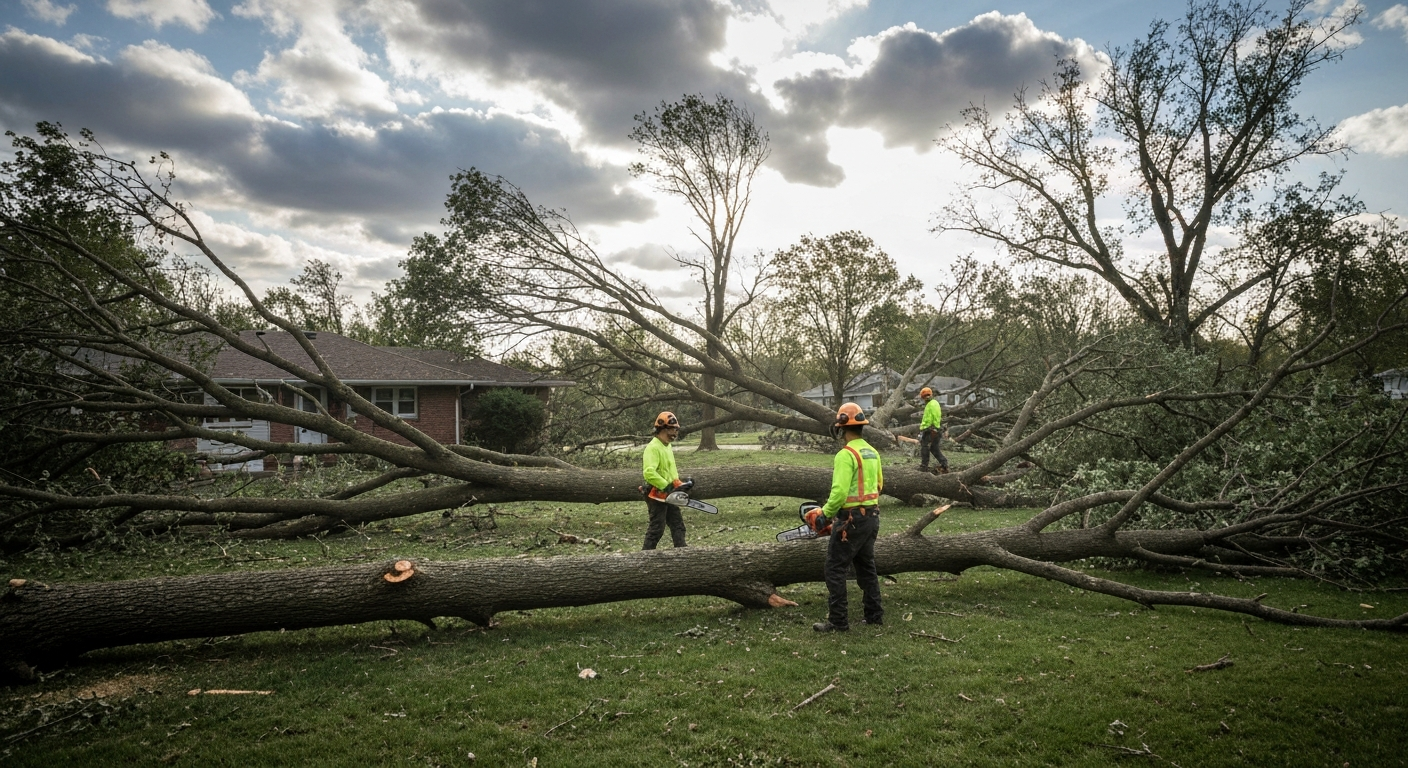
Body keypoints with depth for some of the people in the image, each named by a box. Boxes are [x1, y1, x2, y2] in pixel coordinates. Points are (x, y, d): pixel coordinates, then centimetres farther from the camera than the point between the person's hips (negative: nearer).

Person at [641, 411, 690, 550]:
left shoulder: (667, 446, 12)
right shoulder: (653, 447, -19)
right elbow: (649, 472, -31)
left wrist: (679, 484, 5)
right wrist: (666, 486, -29)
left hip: (668, 496, 9)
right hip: (656, 495, -9)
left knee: (678, 525, 11)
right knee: (656, 528, -2)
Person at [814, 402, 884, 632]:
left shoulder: (845, 455, -19)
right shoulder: (872, 452, 9)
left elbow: (839, 492, -25)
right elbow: (879, 483, 20)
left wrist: (825, 512, -9)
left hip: (851, 519, -9)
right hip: (872, 516, 9)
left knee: (835, 569, -1)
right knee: (866, 566, 19)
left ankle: (837, 622, 1)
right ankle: (874, 614, 25)